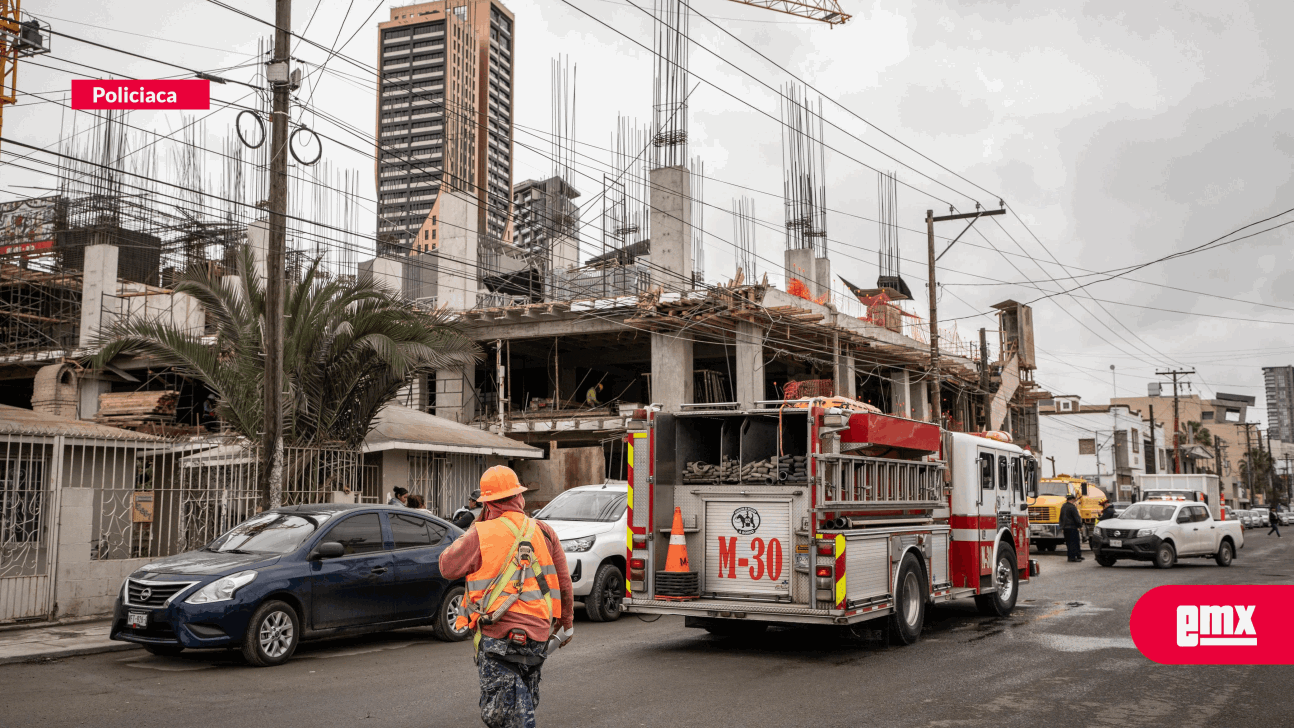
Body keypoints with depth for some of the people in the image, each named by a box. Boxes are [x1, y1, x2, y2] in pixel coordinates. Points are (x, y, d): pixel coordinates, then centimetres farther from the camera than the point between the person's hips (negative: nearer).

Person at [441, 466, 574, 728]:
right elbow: (563, 583, 11)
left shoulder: (480, 535, -9)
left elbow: (447, 567, 4)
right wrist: (566, 625, 23)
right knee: (526, 705, 23)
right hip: (538, 636, 5)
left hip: (498, 636, -5)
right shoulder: (544, 532, 6)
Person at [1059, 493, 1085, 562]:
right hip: (1072, 527, -8)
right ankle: (1073, 557, -6)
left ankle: (1070, 556, 14)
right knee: (1074, 542, -4)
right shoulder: (1072, 507, -13)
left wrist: (1062, 526, 25)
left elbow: (1061, 518, 19)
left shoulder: (1063, 507, 13)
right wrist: (1080, 526, -6)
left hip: (1065, 528, 8)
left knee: (1068, 542, 11)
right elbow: (1076, 518, -14)